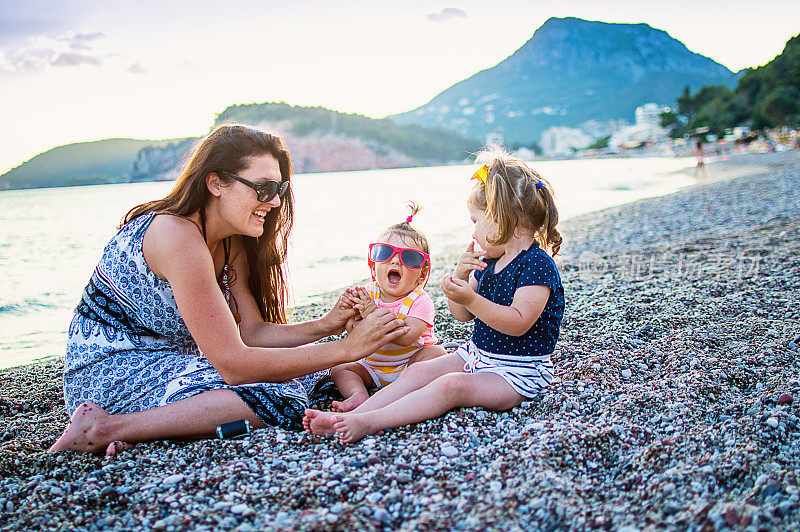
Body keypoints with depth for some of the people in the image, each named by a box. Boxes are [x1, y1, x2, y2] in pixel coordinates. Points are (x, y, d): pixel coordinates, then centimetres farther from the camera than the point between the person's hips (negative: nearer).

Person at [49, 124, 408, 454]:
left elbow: (252, 332, -1)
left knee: (307, 369, 2)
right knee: (280, 395, -24)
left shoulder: (233, 243, 4)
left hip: (162, 361, 10)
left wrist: (325, 326, -17)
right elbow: (234, 364, -28)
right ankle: (110, 428, -18)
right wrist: (346, 348, -27)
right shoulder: (178, 236, -26)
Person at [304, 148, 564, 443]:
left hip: (518, 373, -9)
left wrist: (470, 299, -34)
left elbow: (518, 323, -26)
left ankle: (369, 422, -39)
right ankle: (351, 415, -19)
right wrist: (460, 276, -6)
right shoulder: (489, 263, 10)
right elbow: (462, 316, 12)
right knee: (418, 372, -8)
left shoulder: (538, 265, -17)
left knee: (451, 385, -30)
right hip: (476, 355, 9)